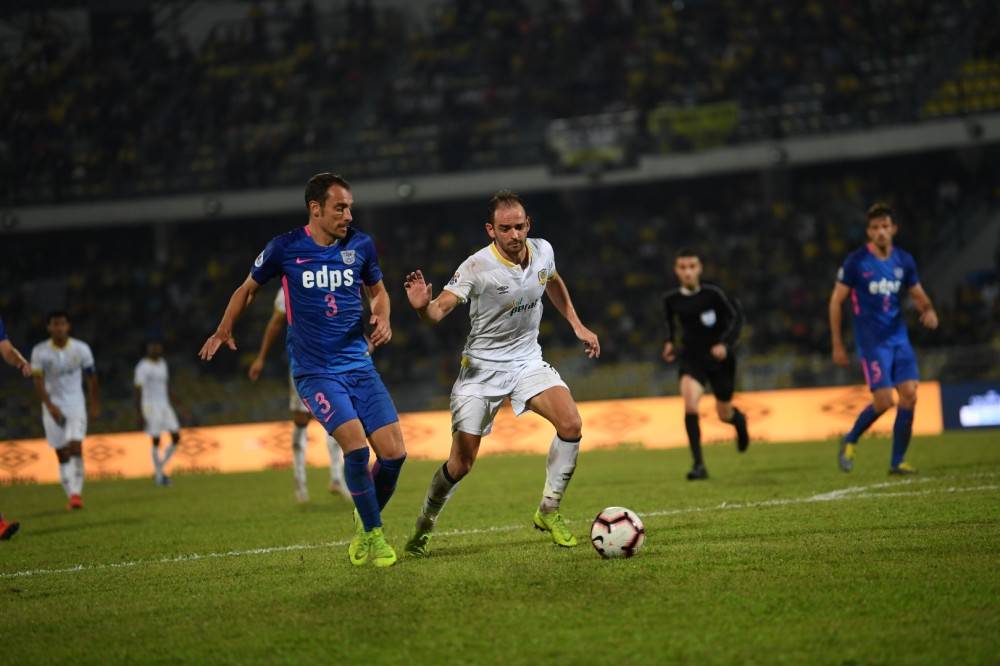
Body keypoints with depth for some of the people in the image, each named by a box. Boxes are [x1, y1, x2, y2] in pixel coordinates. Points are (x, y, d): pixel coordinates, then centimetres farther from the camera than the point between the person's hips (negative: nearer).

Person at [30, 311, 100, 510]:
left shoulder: (81, 349, -5)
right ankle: (71, 495, 9)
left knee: (75, 447, -17)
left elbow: (91, 377, 7)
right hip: (53, 406, 1)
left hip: (76, 404, 0)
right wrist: (50, 406, -21)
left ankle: (77, 492, -14)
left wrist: (95, 403, 13)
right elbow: (39, 382, -9)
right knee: (62, 454, 2)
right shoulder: (40, 352, -8)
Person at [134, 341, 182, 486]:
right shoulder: (142, 367, -10)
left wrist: (169, 408, 21)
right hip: (150, 407, -7)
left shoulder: (162, 364, 13)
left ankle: (160, 469, 12)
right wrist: (140, 415, -16)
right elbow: (138, 391, -12)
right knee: (156, 440, -6)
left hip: (165, 405, 7)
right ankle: (159, 475, 5)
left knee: (176, 437, -1)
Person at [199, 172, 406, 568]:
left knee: (394, 452, -8)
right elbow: (248, 288, 14)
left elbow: (377, 289, 21)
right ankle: (372, 534, -4)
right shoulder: (285, 249, -5)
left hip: (359, 364, 3)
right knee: (355, 443, -23)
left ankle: (367, 518, 21)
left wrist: (382, 319, 1)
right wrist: (223, 331, 16)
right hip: (314, 371, -3)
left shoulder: (361, 245, 2)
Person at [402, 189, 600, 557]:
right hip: (482, 365, -4)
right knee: (461, 463, -5)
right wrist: (423, 306, -51)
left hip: (528, 360, 4)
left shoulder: (542, 251, -5)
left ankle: (548, 511, -2)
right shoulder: (476, 267, -21)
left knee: (571, 425, -20)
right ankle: (423, 527, 20)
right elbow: (440, 310, -29)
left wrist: (577, 325, 18)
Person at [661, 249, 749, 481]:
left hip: (719, 358, -1)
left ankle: (739, 420, 55)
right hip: (692, 357, 1)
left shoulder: (713, 293, -15)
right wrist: (669, 343, 3)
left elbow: (736, 317, -10)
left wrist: (725, 344, -22)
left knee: (724, 414, 13)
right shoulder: (671, 299, -5)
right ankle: (698, 464, -22)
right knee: (690, 404, -26)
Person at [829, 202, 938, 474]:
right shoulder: (856, 261, -7)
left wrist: (928, 310, -7)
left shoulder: (904, 261, 6)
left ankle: (897, 462, 5)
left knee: (909, 395, -6)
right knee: (883, 400, -12)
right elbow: (836, 301, -2)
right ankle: (850, 441, 14)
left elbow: (918, 294, 17)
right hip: (871, 341, -5)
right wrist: (837, 345, -3)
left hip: (899, 337, 5)